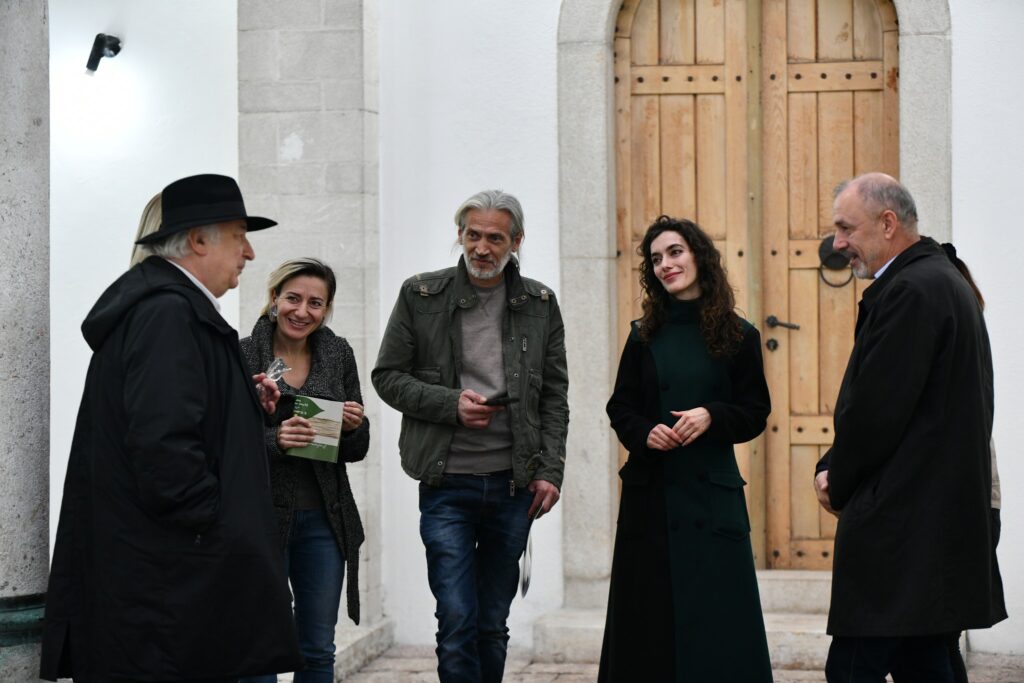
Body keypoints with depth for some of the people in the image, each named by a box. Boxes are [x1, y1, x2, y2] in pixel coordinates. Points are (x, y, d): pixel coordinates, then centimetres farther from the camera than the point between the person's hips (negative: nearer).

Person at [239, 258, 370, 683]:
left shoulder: (338, 354, 8)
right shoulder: (243, 355, -5)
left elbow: (356, 451, 11)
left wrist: (354, 428, -10)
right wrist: (275, 440, -25)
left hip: (323, 518, 4)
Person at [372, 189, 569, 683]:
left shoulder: (539, 304, 6)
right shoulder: (421, 295, 0)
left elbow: (554, 395, 9)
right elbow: (387, 376, 3)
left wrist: (550, 470, -1)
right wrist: (450, 404, -11)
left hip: (513, 486, 2)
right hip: (448, 484, -2)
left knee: (493, 623, 11)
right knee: (457, 620, -7)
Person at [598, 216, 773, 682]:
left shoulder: (737, 336, 1)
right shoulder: (645, 336, 6)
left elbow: (756, 413, 3)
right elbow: (620, 408, 9)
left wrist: (711, 417, -15)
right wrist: (645, 433, -11)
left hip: (712, 490, -1)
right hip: (651, 491, 2)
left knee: (717, 618, -2)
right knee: (650, 618, 3)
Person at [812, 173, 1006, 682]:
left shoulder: (911, 289, -16)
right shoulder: (942, 280, 18)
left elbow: (877, 408, -20)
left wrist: (838, 484, -4)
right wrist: (833, 469, 8)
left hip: (901, 521, -11)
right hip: (939, 521, 11)